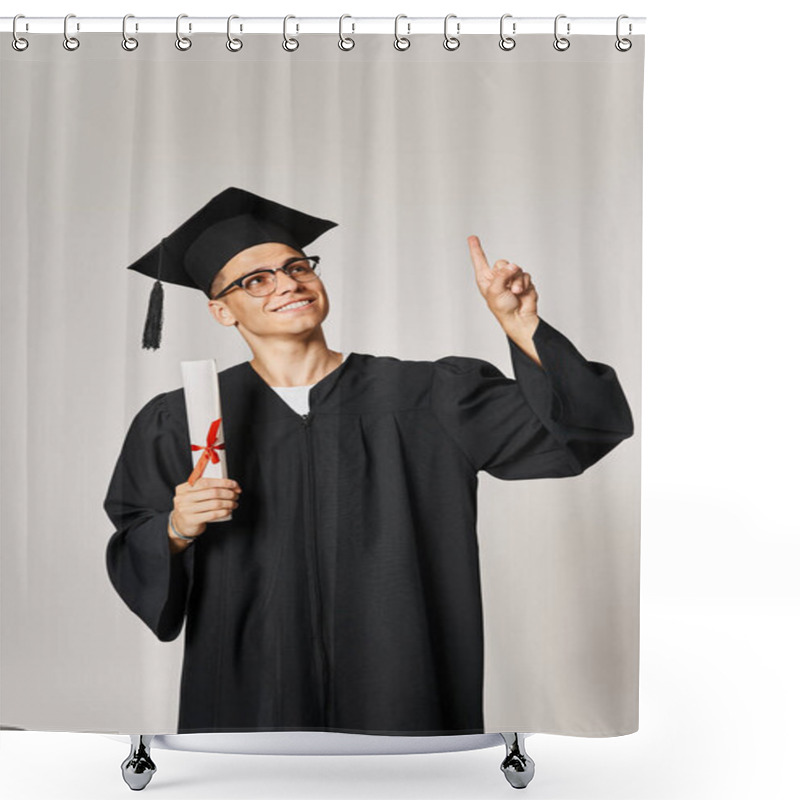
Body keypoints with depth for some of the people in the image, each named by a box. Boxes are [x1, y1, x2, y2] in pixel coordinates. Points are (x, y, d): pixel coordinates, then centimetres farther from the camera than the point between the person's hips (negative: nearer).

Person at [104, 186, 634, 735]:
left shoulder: (420, 397, -2)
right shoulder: (181, 423, -1)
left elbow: (578, 426, -5)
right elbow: (131, 560, 3)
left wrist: (522, 329, -19)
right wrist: (176, 531, -18)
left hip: (401, 693, 1)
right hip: (249, 693, 0)